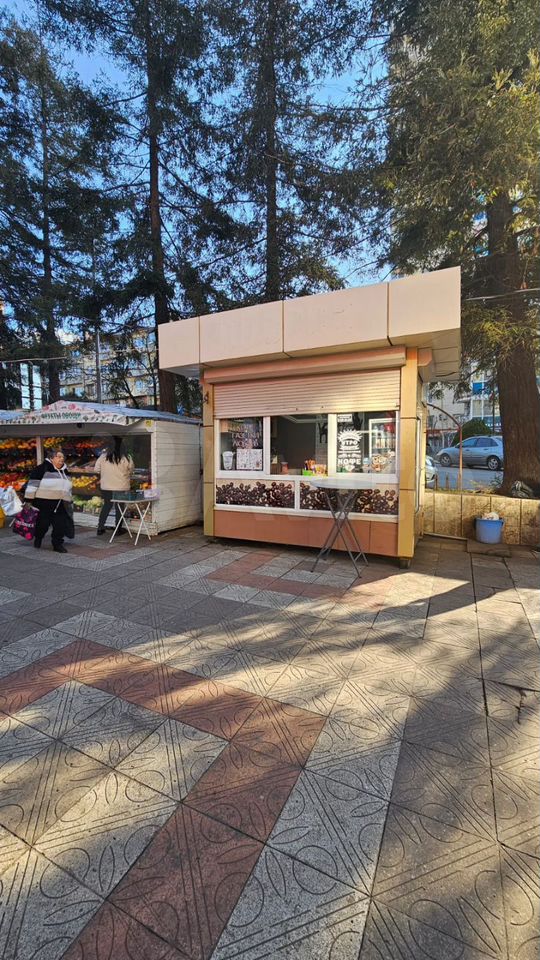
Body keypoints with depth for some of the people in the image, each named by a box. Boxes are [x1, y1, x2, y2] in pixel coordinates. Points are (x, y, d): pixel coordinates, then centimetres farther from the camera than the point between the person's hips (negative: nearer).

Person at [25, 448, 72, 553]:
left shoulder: (64, 471, 12)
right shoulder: (43, 468, -9)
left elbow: (67, 488, 21)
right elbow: (33, 483, -11)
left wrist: (68, 503, 22)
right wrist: (29, 499, -14)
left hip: (60, 505, 6)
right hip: (43, 503, -5)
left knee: (60, 525, 2)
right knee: (42, 524, 6)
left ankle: (58, 544, 14)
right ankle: (37, 539, 34)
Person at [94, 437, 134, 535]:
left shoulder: (103, 457, -6)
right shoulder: (126, 458, -12)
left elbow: (97, 470, 2)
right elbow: (131, 471, 2)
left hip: (106, 487, 3)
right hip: (121, 488, -2)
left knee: (106, 505, 17)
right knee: (119, 508, 9)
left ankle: (100, 528, 21)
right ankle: (118, 530, 17)